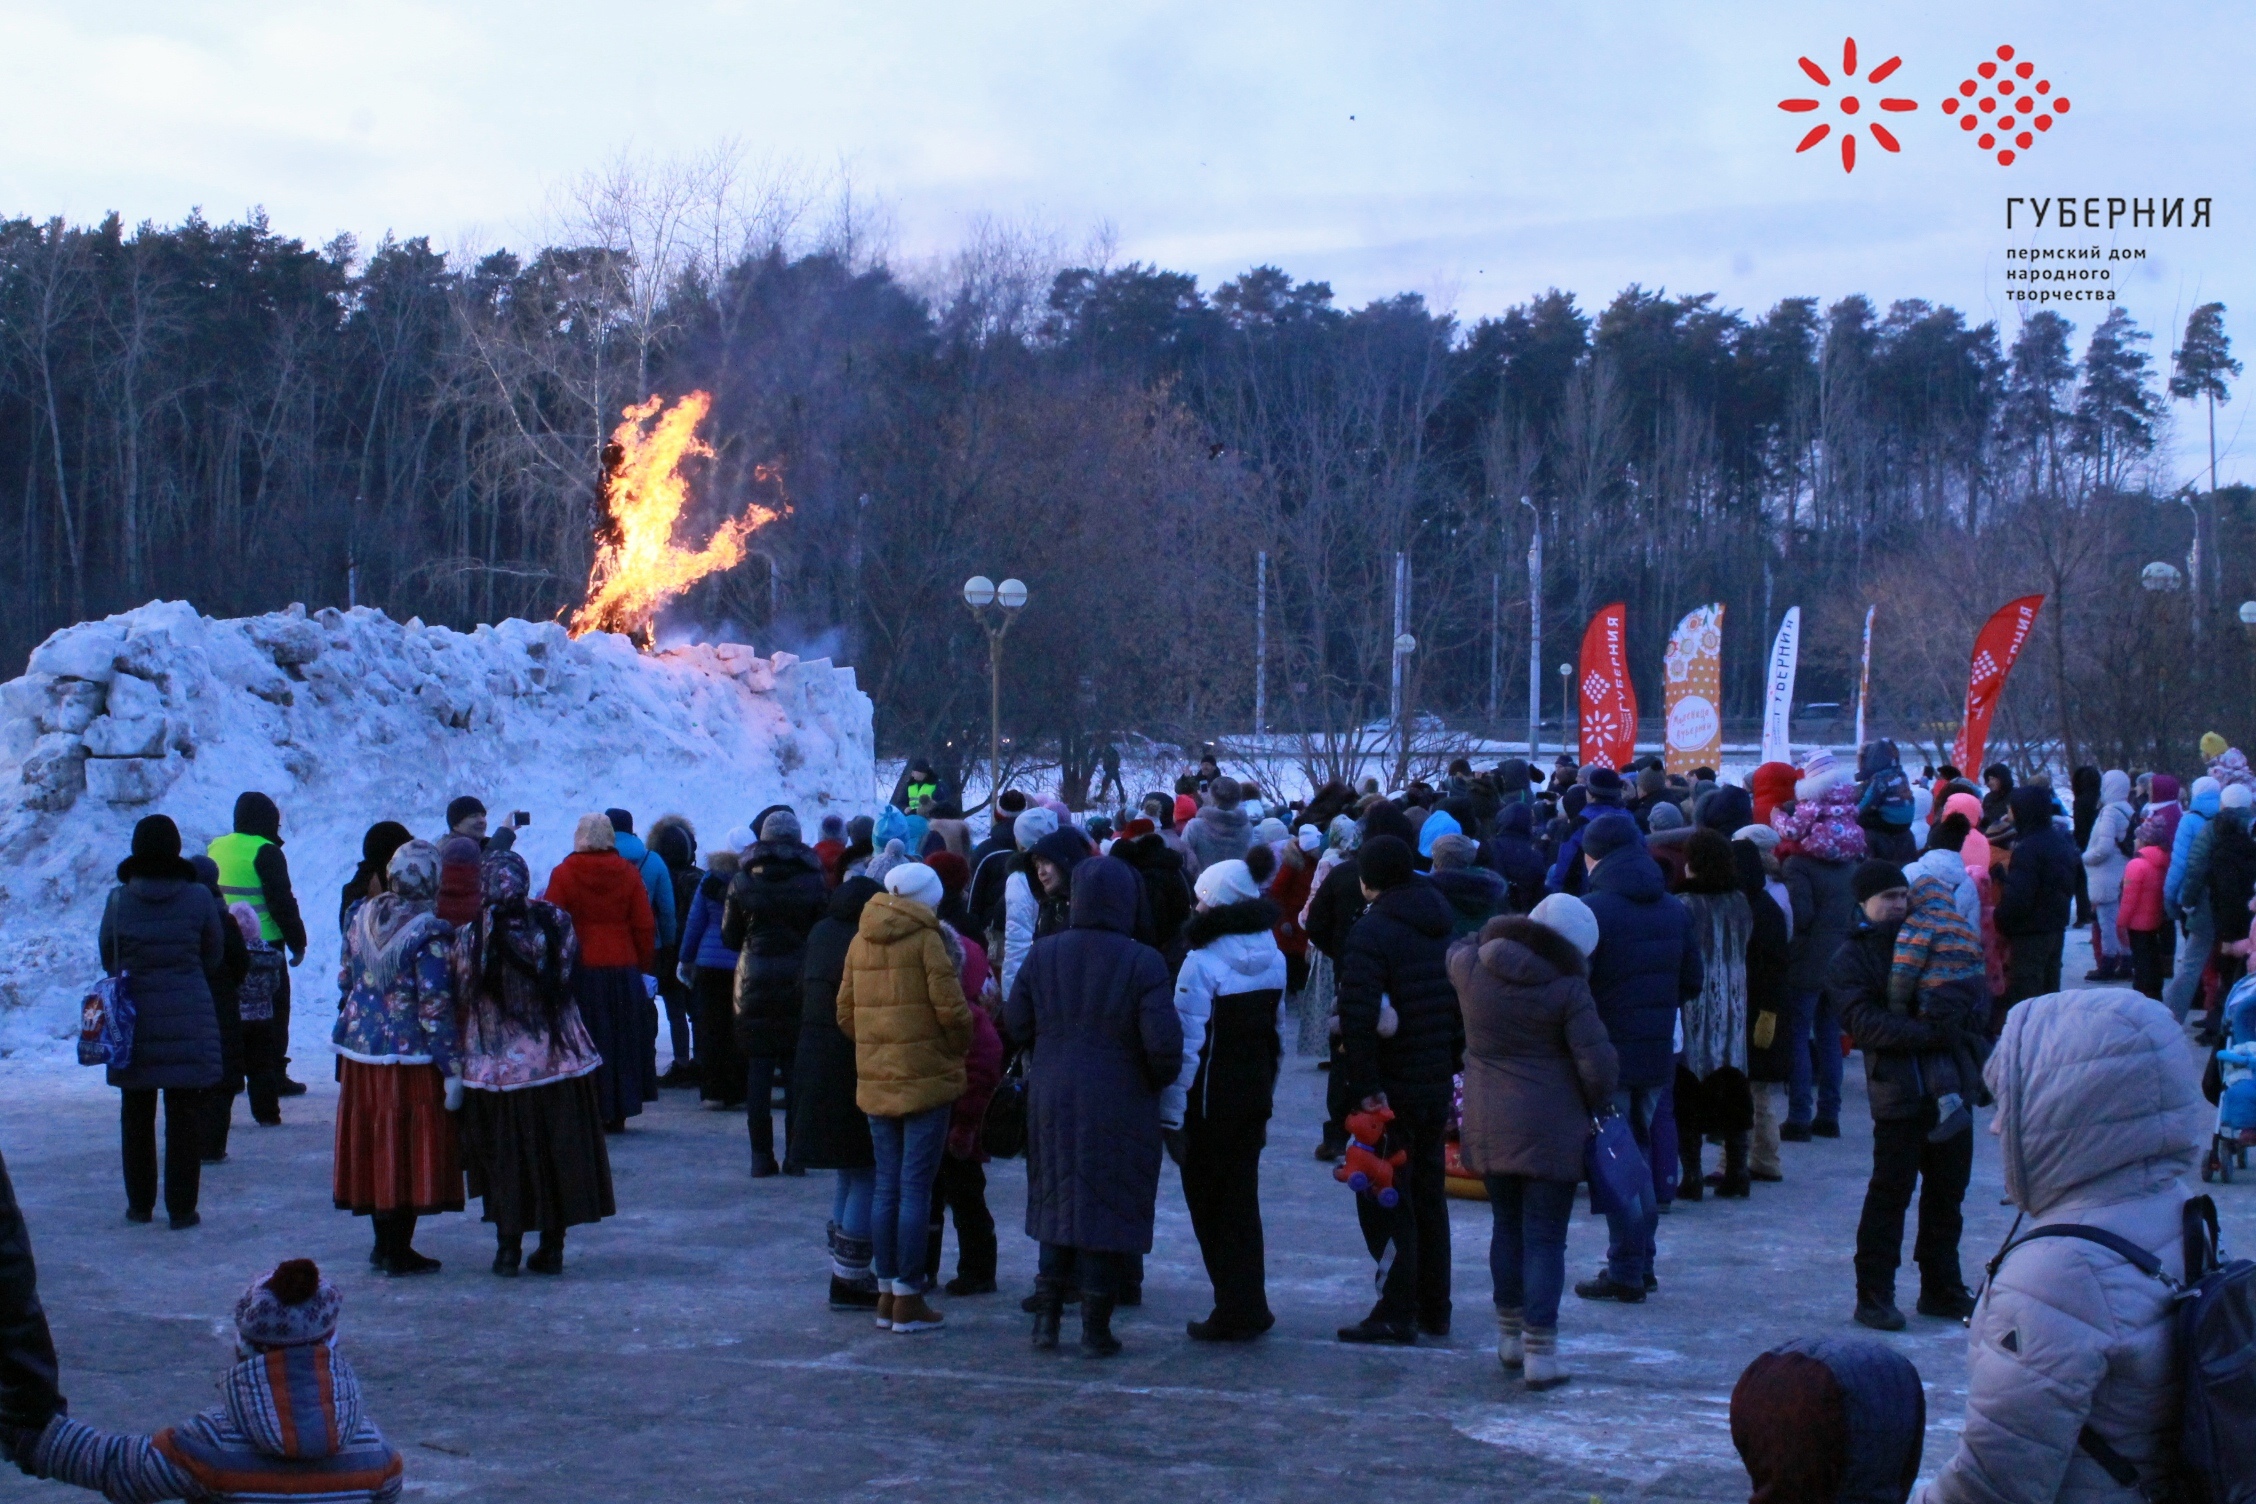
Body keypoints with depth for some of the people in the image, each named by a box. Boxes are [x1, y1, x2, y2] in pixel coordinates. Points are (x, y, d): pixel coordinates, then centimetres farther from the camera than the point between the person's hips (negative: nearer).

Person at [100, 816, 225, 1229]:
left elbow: (107, 958, 4)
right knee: (185, 1114, 4)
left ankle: (140, 1204, 20)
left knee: (136, 1114, 14)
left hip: (132, 1020, 2)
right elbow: (213, 956, 2)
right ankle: (181, 1207, 4)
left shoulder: (119, 900, -5)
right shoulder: (199, 898, -8)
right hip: (189, 1019, -2)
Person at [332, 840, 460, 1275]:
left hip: (360, 1051, 6)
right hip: (410, 1058, -6)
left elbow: (345, 982, 11)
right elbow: (435, 1009, -18)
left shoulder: (361, 918, 2)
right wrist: (452, 1068, -14)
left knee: (374, 1146, 15)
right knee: (408, 1152, 3)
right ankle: (399, 1252, 8)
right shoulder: (430, 935, -17)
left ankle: (385, 1243, 25)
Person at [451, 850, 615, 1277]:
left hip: (496, 1064, -2)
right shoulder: (555, 922, -7)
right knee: (558, 1154, 11)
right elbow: (569, 975, 2)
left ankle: (509, 1248, 12)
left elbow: (462, 1002, -8)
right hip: (559, 1061, 2)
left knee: (505, 1159, 10)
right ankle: (551, 1248, 14)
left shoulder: (469, 938, -14)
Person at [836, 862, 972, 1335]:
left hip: (875, 1080, 6)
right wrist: (960, 1047, 4)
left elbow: (845, 1013, 11)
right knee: (916, 1188, -2)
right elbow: (950, 1008, -14)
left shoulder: (861, 941, 9)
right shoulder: (928, 940, -8)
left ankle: (886, 1293, 16)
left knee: (886, 1185, 12)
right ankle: (908, 1300, 0)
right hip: (926, 1078, -6)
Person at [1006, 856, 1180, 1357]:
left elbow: (1016, 1026, 2)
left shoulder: (1042, 954, -2)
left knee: (1056, 1200, 16)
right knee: (1108, 1206, 5)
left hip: (1052, 1100, 3)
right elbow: (1163, 1043, -16)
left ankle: (1047, 1316, 17)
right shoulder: (1143, 963, -13)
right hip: (1119, 1107, -3)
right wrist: (1157, 1080, 4)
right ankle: (1096, 1327, 8)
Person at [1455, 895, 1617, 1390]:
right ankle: (1539, 1352, 0)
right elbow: (1599, 1065, -15)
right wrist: (1593, 1107, 3)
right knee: (1545, 1238, 2)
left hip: (1486, 1126, 5)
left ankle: (1510, 1337, 29)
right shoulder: (1567, 988, -15)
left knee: (1506, 1226, 20)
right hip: (1549, 1130, -4)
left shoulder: (1469, 965, -4)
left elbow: (1458, 947, 23)